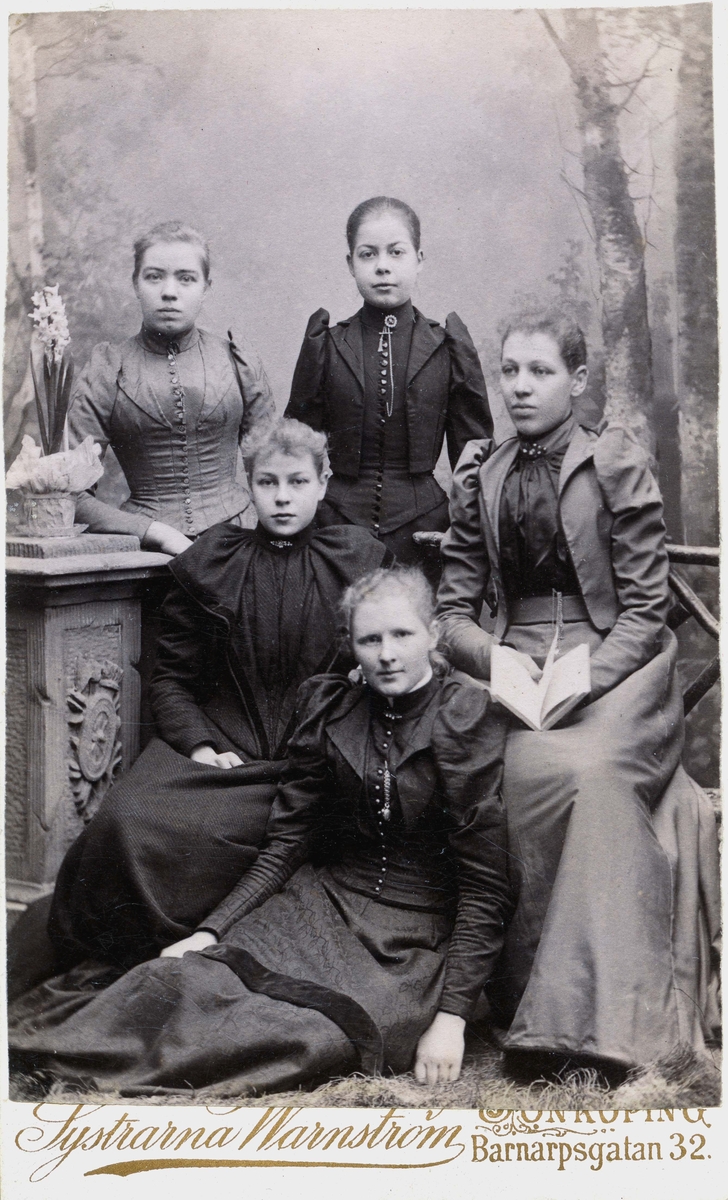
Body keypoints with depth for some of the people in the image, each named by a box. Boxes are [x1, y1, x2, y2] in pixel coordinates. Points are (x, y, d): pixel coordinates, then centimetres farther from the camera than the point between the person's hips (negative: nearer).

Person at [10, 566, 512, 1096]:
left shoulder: (465, 720, -10)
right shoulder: (330, 707, 4)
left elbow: (486, 884, -11)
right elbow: (286, 843, 6)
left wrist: (452, 1016, -17)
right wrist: (211, 931, -6)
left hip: (420, 938, -5)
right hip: (328, 896, 5)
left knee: (317, 1034, -32)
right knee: (190, 979, -25)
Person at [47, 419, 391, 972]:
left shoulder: (362, 561, 8)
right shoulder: (207, 564, 10)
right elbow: (171, 676, 11)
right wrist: (199, 745, -6)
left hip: (313, 761, -1)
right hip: (219, 750, 2)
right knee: (128, 819, -26)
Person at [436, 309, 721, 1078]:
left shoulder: (618, 464, 2)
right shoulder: (480, 476, 13)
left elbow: (646, 607, -2)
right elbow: (453, 608, 11)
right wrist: (497, 662, -10)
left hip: (616, 665, -2)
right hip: (518, 667, 3)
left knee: (590, 768, -32)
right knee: (533, 772, -29)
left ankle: (597, 1012, -27)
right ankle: (544, 999, -18)